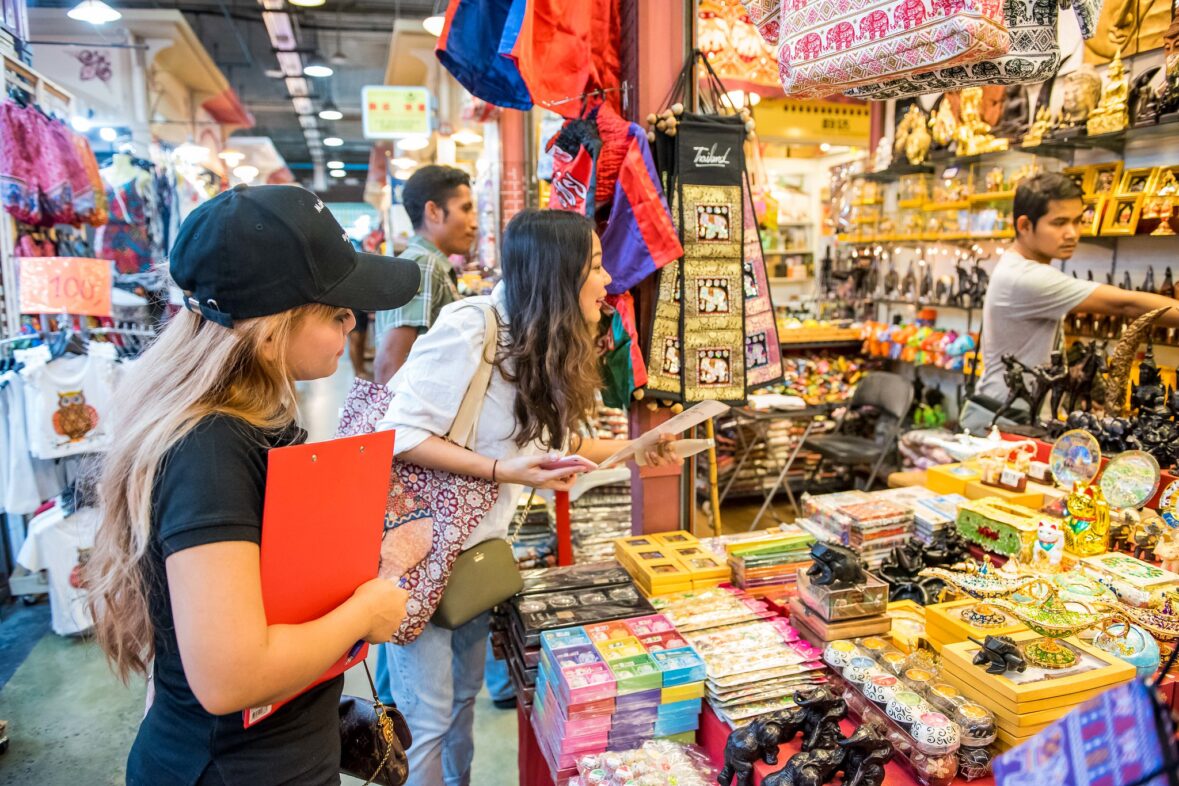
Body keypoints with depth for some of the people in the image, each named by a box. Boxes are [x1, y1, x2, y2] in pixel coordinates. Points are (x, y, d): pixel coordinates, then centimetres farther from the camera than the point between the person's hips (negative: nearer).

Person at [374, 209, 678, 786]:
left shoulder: (547, 345, 3)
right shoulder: (470, 327, -24)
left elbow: (548, 443, 10)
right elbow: (400, 433, -25)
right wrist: (501, 470, -31)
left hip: (476, 544, 8)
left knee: (464, 692, 21)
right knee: (426, 718, 2)